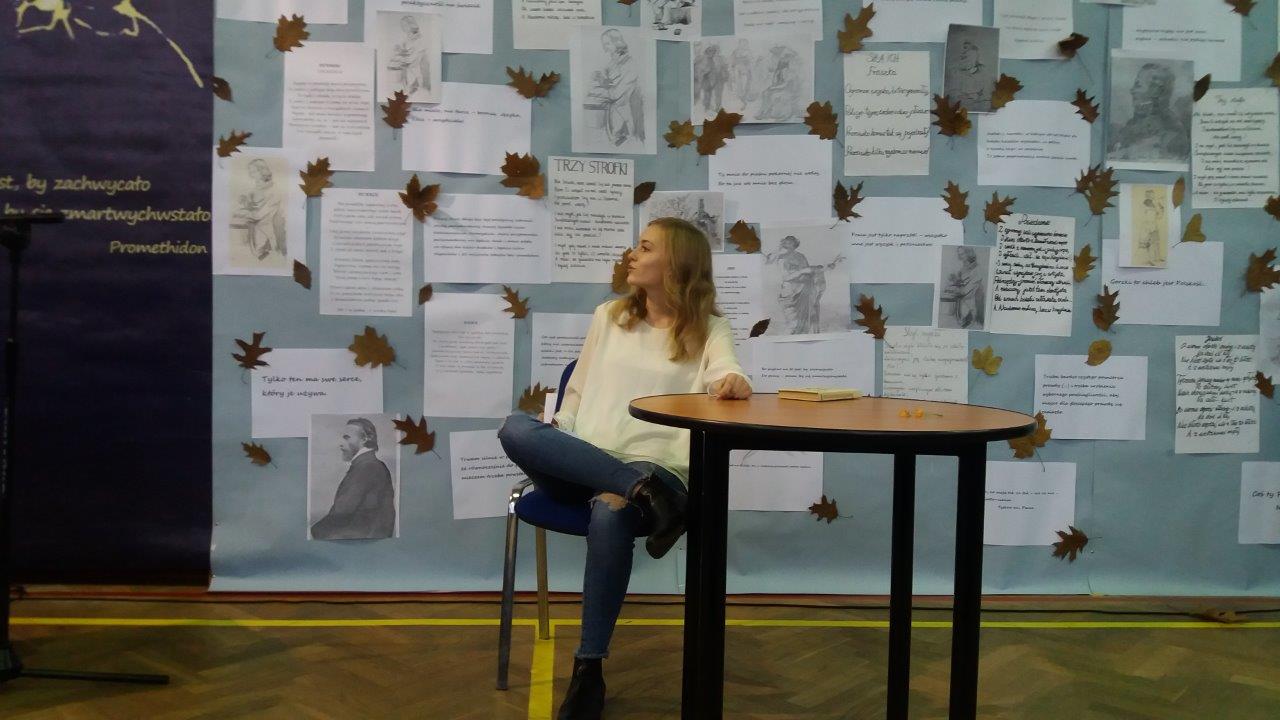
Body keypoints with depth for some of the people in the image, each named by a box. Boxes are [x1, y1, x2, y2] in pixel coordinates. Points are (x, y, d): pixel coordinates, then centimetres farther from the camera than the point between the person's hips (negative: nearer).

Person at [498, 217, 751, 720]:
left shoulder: (707, 329, 7)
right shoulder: (608, 317, 20)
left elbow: (722, 376, -14)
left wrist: (734, 382, -39)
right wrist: (555, 447, 4)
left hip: (658, 467, -4)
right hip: (580, 466, 4)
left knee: (610, 513, -39)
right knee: (516, 428, -28)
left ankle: (589, 670, -29)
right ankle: (641, 492, -35)